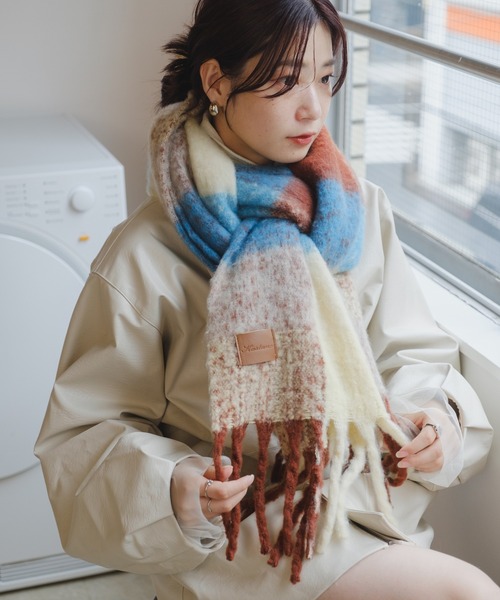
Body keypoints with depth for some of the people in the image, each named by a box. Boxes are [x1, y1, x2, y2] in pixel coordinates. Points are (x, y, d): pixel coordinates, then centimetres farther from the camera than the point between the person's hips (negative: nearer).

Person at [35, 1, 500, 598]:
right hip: (236, 523, -5)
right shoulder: (146, 256, -13)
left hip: (356, 493, 5)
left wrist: (435, 414, -11)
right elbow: (85, 431, -8)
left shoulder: (360, 208, 0)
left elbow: (409, 349, 9)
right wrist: (170, 488, -26)